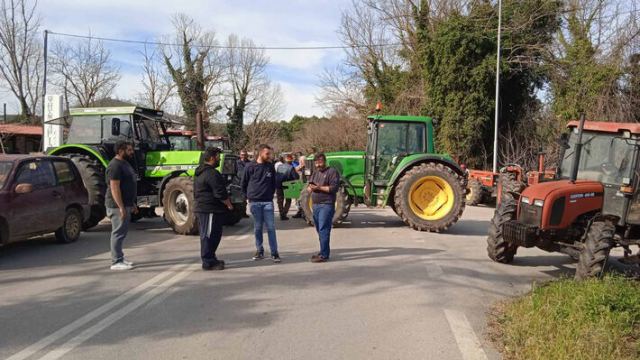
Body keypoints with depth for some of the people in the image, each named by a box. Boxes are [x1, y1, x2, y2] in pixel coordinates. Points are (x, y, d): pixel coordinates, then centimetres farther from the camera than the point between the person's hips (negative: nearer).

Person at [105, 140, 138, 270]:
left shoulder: (125, 163, 15)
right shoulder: (115, 165, -17)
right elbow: (114, 188, -22)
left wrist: (132, 203, 21)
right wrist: (121, 207, -25)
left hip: (125, 205, 10)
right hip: (118, 206, -10)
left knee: (122, 232, 15)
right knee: (119, 233, -6)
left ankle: (120, 257, 24)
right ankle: (116, 262, -1)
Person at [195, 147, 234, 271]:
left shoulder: (200, 173, 16)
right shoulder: (212, 174, -18)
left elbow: (196, 192, 24)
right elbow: (220, 193, -20)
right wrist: (229, 204, -7)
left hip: (201, 208, 11)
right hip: (211, 210, -11)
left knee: (206, 235, 17)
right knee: (209, 235, -5)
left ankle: (210, 259, 26)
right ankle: (208, 262, -1)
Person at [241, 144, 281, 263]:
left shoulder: (270, 166, 5)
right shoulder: (250, 167, -1)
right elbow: (244, 184, 7)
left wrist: (271, 195, 9)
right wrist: (249, 196, 6)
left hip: (268, 202, 1)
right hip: (254, 202, -1)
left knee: (271, 227, -2)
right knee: (257, 228, 6)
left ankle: (274, 253, 0)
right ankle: (259, 251, 17)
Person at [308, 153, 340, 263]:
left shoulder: (332, 172, -5)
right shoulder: (315, 173, 19)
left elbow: (334, 188, -14)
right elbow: (309, 187, 18)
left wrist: (319, 187, -18)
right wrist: (311, 187, -7)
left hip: (326, 205, -8)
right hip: (315, 205, 8)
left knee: (323, 230, -11)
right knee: (319, 230, 12)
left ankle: (324, 255, -10)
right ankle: (323, 252, 21)